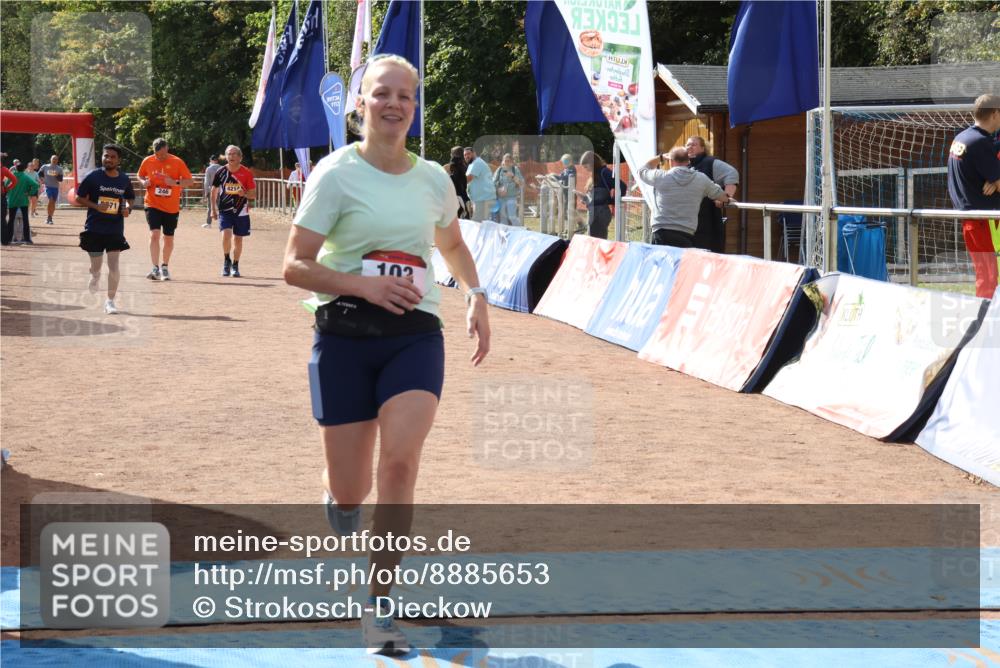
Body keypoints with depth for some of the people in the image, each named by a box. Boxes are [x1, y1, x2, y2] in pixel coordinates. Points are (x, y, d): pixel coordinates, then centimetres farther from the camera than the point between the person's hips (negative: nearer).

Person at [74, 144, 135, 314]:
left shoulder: (124, 180, 2)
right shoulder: (93, 177, -7)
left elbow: (129, 198, 20)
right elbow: (79, 198, -2)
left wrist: (128, 208, -3)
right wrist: (96, 206, -17)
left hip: (115, 230, 1)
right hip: (94, 229, -1)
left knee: (114, 267, -6)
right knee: (96, 266, 9)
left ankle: (110, 301, 8)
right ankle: (95, 277, 46)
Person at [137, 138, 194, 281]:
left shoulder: (177, 162, -7)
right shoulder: (148, 161, 0)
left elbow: (190, 181, -6)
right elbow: (140, 175, 17)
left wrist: (175, 182, -24)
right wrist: (144, 182, -6)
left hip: (171, 208, 0)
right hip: (153, 205, 0)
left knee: (168, 238, 10)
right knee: (154, 234, -17)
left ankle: (165, 267, 30)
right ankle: (155, 269, -19)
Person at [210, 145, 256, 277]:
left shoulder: (247, 173, -3)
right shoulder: (221, 172, -1)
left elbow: (254, 195, 0)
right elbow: (214, 191, 11)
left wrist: (245, 193, -22)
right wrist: (213, 209, 10)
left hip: (241, 211, 1)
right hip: (224, 210, -1)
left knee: (238, 239, 7)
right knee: (226, 234, -18)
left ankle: (235, 265, 22)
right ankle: (226, 260, 5)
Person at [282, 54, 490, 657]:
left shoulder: (434, 179, 8)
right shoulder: (337, 173, -5)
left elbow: (453, 246, 28)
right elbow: (295, 266, -7)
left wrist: (476, 296, 11)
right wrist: (366, 286, -20)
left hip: (416, 336, 2)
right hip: (346, 335, -2)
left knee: (400, 461, -21)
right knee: (349, 490, 3)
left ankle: (380, 607, -14)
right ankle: (345, 539, 42)